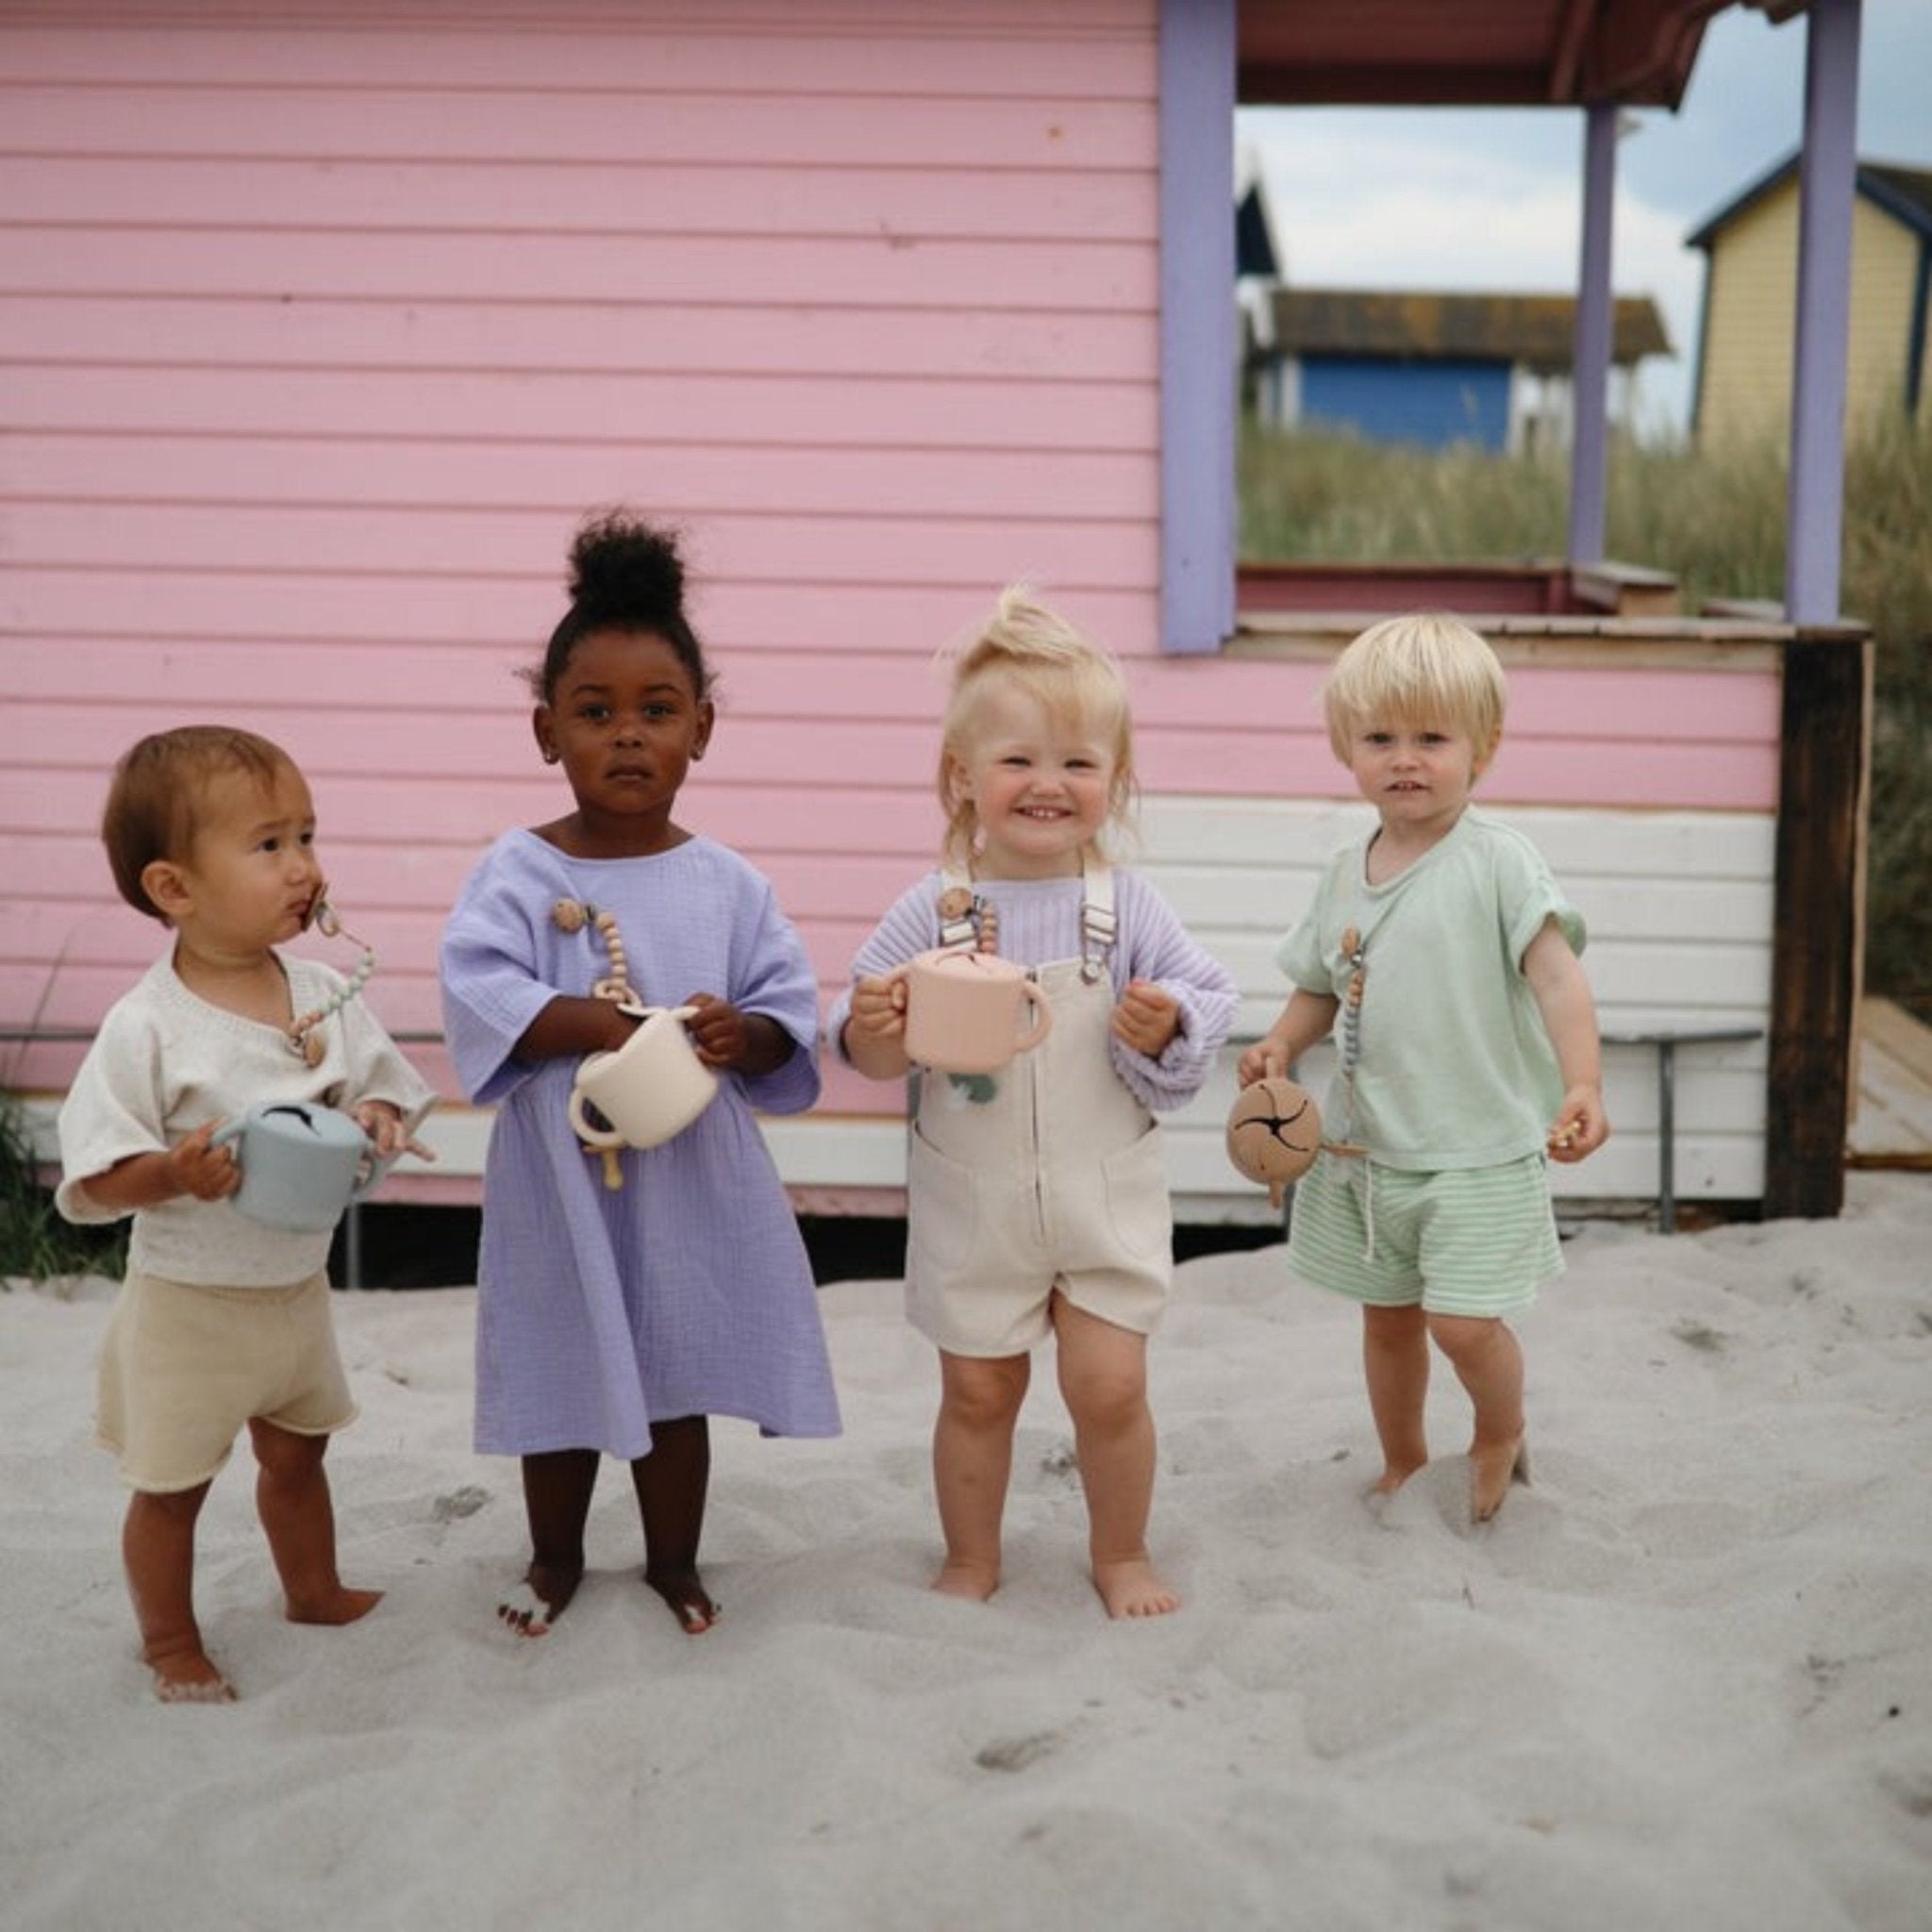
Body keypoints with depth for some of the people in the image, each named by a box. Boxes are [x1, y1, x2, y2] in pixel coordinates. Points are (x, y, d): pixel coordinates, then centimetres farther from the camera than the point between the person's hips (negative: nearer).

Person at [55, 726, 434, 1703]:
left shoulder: (325, 992, -7)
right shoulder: (145, 1028, -23)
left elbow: (382, 1089, 4)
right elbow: (95, 1180, -18)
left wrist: (375, 1123, -19)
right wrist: (176, 1172, -37)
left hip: (298, 1284, 5)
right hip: (189, 1300, -5)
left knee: (295, 1451, 25)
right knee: (171, 1483, 13)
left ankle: (313, 1589, 48)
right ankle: (170, 1641, 34)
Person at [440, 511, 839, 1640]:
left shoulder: (727, 883, -3)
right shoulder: (520, 872, -8)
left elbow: (791, 1004, -3)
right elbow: (478, 989, -20)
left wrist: (743, 1033, -25)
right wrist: (600, 1025, -30)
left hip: (694, 1171, 1)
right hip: (561, 1170, -1)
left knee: (679, 1373, 14)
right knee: (562, 1372, 15)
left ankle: (675, 1557, 35)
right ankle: (557, 1557, 37)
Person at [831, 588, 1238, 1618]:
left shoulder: (1125, 906, -7)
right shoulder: (935, 908, -8)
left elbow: (1207, 998, -4)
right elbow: (874, 1052, -2)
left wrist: (1163, 1027, -24)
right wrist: (874, 1027, -24)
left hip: (1104, 1196, 0)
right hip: (972, 1201, 0)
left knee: (1110, 1386, 4)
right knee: (977, 1389, 13)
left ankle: (1121, 1553, 30)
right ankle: (970, 1560, 34)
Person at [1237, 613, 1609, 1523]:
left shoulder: (1497, 860, -12)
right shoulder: (1346, 872, 6)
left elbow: (1556, 975, -19)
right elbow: (1320, 987, 16)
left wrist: (1582, 1086, -32)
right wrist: (1283, 1042, -5)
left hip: (1479, 1149, -5)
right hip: (1364, 1143, 6)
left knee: (1463, 1321, -9)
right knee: (1387, 1315, 17)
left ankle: (1502, 1433, 23)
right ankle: (1402, 1464, 39)